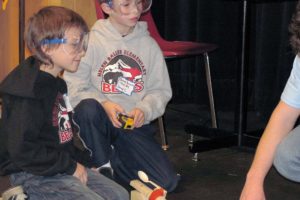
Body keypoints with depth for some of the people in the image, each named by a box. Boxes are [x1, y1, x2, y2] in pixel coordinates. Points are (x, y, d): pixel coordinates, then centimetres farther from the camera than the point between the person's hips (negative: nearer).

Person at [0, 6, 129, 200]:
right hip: (35, 175, -9)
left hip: (65, 167, 10)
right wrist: (70, 166, -18)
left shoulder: (55, 83, 11)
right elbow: (22, 151, -24)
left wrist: (79, 159, 3)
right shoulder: (28, 93, -21)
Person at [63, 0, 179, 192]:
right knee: (88, 108, -38)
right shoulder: (91, 41, -6)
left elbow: (161, 90, 7)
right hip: (101, 119, -2)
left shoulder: (149, 44, 5)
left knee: (167, 181, -13)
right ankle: (103, 165, -11)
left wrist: (144, 109, -13)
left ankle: (114, 161, 13)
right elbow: (74, 87, -9)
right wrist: (103, 104, -25)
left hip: (135, 125, 2)